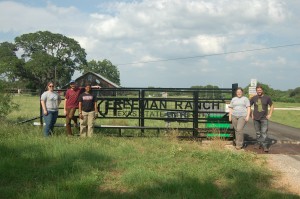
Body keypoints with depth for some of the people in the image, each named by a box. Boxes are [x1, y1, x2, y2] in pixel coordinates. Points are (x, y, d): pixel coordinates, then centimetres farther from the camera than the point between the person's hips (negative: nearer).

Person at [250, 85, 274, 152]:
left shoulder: (267, 98, 0)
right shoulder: (254, 98, 3)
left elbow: (272, 106, 8)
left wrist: (270, 114, 0)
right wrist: (251, 114, 6)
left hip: (264, 118, -2)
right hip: (256, 118, 2)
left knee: (264, 132, -10)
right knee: (258, 132, 10)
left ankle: (265, 146, -8)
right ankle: (258, 143, 24)